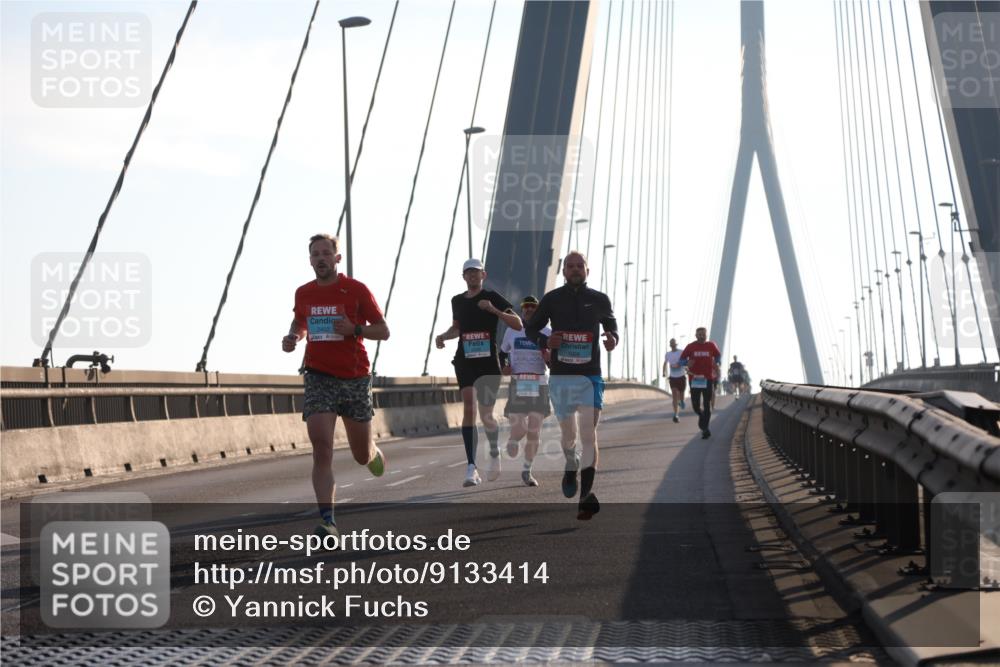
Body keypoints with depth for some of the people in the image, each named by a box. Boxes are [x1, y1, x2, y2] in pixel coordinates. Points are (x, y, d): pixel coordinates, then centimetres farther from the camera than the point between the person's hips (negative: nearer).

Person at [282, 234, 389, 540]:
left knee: (362, 456, 11)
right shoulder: (303, 293, 6)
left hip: (355, 378, -1)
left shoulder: (357, 290, -5)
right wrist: (293, 337, 3)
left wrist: (354, 330, -19)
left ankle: (374, 452, 50)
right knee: (321, 449, -17)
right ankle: (327, 521, -20)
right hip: (319, 377, 1)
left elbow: (383, 331, -2)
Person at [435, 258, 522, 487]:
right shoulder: (457, 301, 12)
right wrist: (444, 336, 9)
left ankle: (494, 452, 36)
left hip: (488, 362, -2)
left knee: (486, 415, 4)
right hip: (464, 361, 2)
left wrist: (494, 310, -21)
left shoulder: (493, 298, -1)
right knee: (469, 407, -15)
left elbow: (518, 324, -8)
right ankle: (471, 467, -20)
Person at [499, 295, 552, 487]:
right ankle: (512, 439, 24)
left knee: (534, 433, 1)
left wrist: (548, 357, -16)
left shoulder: (546, 332, 5)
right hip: (517, 385, -1)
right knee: (519, 430, -13)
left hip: (539, 385, 1)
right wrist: (503, 367, -1)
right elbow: (502, 352, 19)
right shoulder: (512, 331, 5)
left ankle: (527, 471, 17)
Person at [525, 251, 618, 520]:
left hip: (590, 377, -1)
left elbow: (611, 324, 21)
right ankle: (571, 468, 40)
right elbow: (530, 329, 12)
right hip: (560, 377, 1)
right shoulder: (551, 299, 3)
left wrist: (613, 339, -2)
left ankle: (587, 494, -14)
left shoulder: (599, 300, 4)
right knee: (568, 434, 7)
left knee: (589, 433, -12)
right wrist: (545, 341, -10)